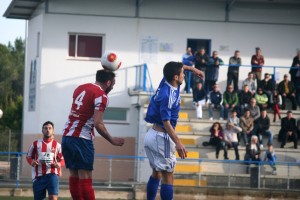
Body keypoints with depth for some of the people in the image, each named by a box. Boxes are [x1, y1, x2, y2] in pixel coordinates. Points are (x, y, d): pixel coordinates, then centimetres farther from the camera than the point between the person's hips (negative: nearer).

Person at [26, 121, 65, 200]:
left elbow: (63, 160, 12)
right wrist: (32, 162, -6)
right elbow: (29, 157, 16)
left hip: (52, 174, -2)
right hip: (38, 176, 2)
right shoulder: (36, 144, 8)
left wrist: (59, 164, -11)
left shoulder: (57, 145, 7)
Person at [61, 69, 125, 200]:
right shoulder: (101, 96, -9)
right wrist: (112, 140, -6)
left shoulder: (80, 88, 15)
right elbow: (98, 124, -16)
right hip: (82, 139, -7)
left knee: (74, 175, 9)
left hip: (67, 135, 7)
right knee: (85, 178, -7)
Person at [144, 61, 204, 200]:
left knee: (156, 173, 17)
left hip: (152, 135, 10)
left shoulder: (166, 82, 1)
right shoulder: (168, 96, -23)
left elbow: (176, 68, 25)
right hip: (161, 137, -10)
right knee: (168, 176, -5)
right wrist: (178, 143, -33)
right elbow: (166, 122, -27)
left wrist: (193, 69, 32)